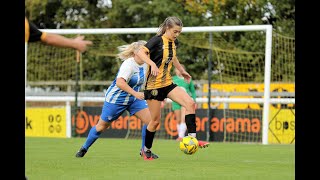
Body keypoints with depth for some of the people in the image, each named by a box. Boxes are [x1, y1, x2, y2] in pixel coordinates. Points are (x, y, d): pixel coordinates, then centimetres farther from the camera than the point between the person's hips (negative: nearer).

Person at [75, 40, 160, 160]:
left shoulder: (145, 64, -4)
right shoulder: (128, 64, -27)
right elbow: (119, 82, -43)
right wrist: (135, 93, -50)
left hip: (134, 100, 7)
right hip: (116, 99, -6)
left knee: (153, 121, -11)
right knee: (101, 126, 8)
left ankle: (146, 151, 4)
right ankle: (84, 148, 31)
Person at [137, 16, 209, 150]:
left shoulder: (174, 43, 9)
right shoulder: (157, 40, -13)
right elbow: (141, 52, -27)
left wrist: (181, 71, 34)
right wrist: (152, 64, -40)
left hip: (168, 83, 7)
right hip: (154, 85, -7)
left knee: (190, 103, -12)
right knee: (155, 120, -1)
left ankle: (192, 138, -12)